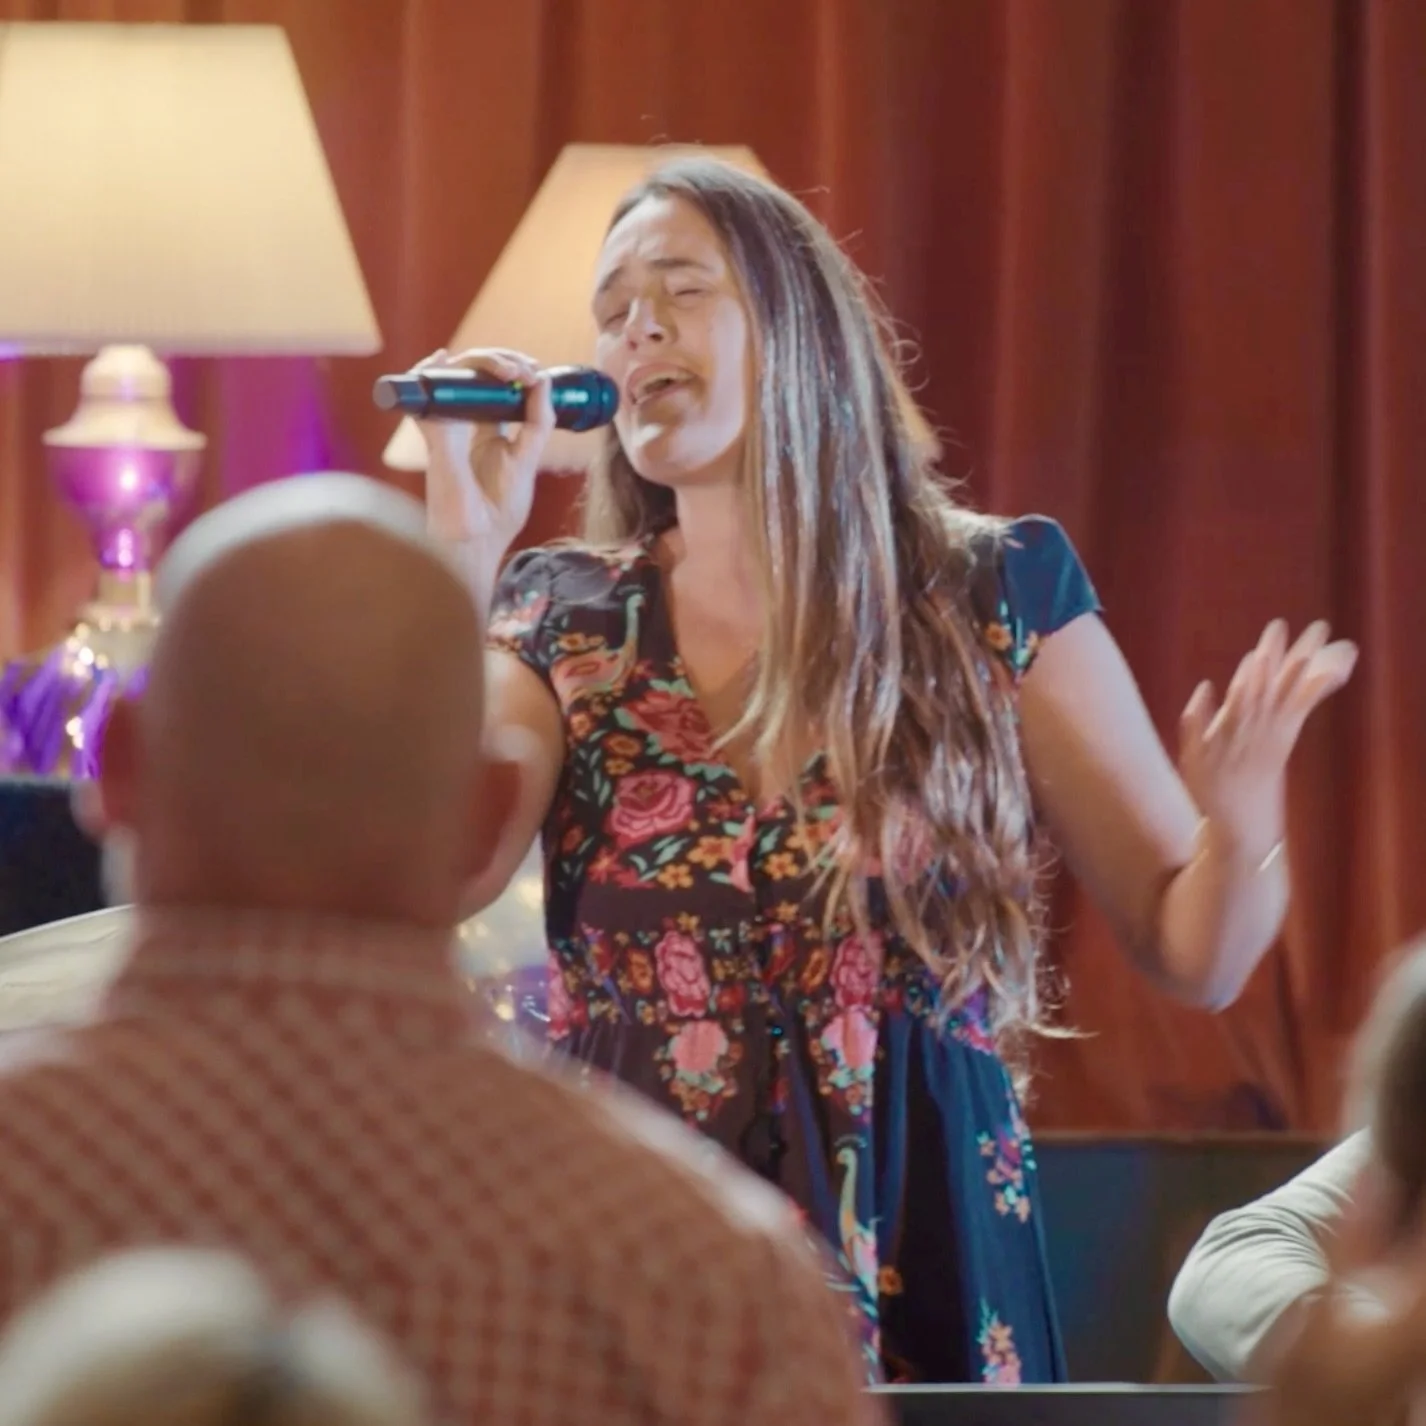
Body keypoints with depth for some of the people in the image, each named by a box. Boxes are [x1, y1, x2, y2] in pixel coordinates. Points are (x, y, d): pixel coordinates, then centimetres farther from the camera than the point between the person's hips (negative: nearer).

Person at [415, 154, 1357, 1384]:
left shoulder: (995, 594, 0)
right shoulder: (563, 621, 4)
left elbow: (1191, 954, 1)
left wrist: (1239, 819, -21)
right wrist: (464, 549, -12)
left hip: (925, 1270, -1)